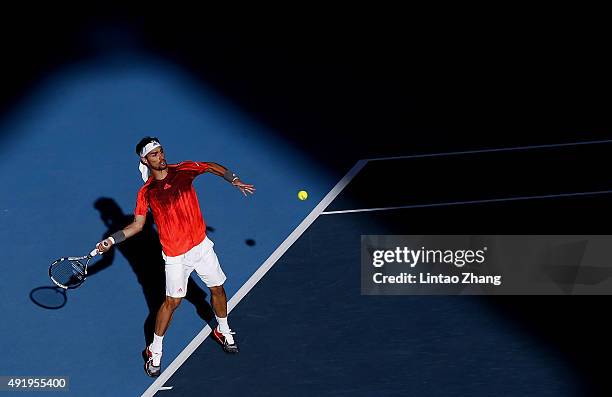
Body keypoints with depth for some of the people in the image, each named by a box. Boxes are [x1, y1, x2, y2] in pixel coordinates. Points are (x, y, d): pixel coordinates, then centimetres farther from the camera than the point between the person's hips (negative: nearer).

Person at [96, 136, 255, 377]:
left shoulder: (183, 170, -3)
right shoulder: (146, 192, -8)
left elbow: (213, 167, 14)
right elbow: (137, 225, -1)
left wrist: (234, 180, 3)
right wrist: (111, 240, -11)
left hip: (202, 245, 3)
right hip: (176, 255, -3)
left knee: (218, 289, 14)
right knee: (172, 301, -1)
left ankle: (223, 331, 41)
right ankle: (155, 351, 17)